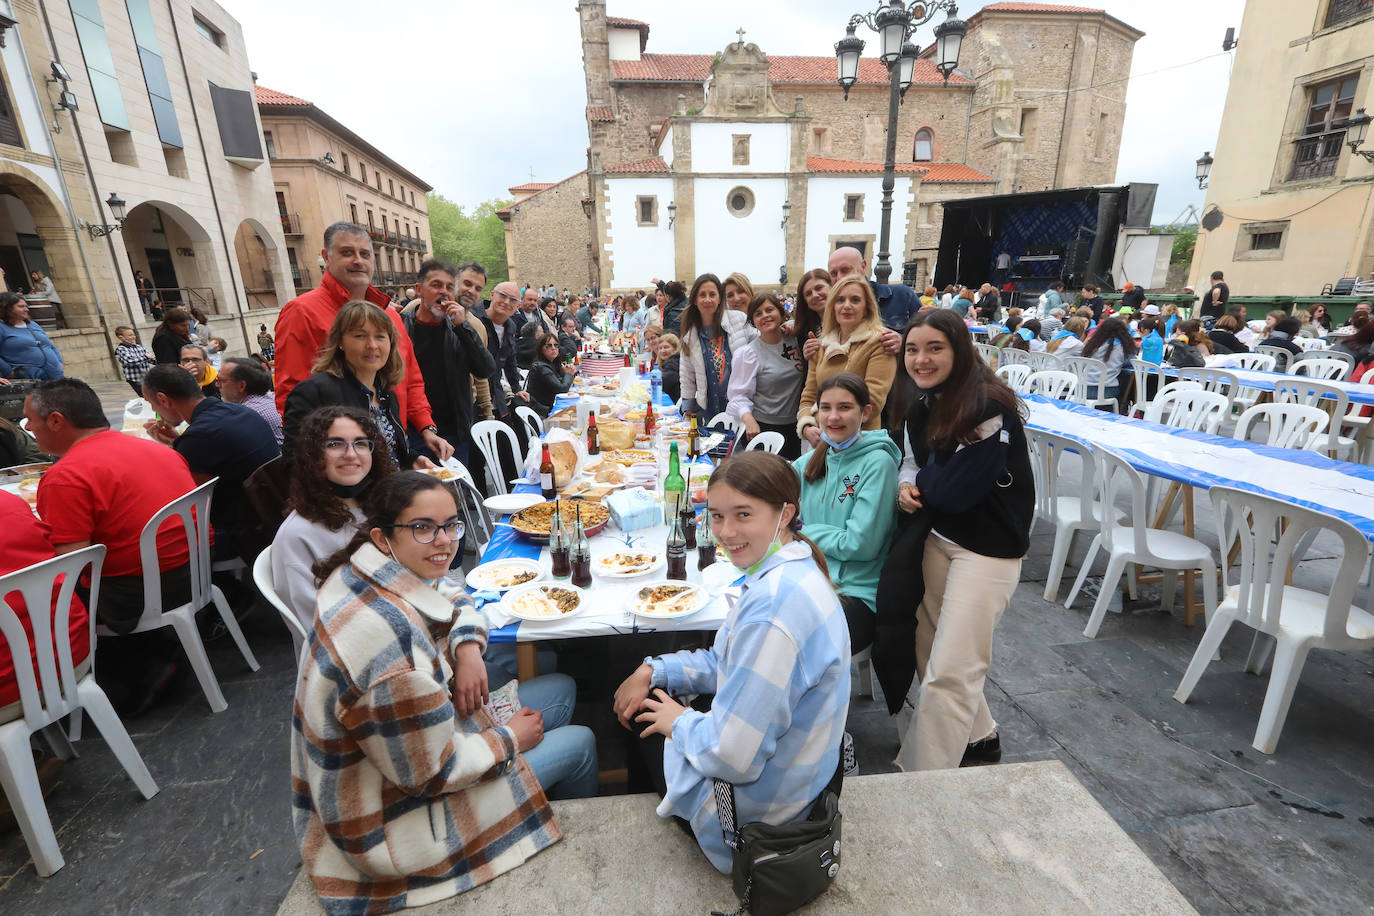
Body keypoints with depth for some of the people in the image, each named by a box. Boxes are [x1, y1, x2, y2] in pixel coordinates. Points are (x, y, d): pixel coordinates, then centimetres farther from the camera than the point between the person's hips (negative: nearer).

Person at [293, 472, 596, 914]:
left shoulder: (371, 573, -11)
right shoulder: (391, 637, -39)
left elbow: (455, 600, 8)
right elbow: (433, 775, -29)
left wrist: (468, 649, -14)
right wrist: (510, 738, -13)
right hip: (395, 806, -8)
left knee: (562, 689, 12)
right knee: (579, 744, 2)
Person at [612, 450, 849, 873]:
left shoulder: (773, 606, -36)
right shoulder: (793, 569, -5)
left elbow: (733, 756, -31)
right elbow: (730, 664, 7)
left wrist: (679, 722, -12)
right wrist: (652, 670, -1)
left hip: (755, 802, -8)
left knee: (649, 724, 18)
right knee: (641, 701, 23)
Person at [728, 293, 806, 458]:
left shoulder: (794, 341, 5)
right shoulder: (748, 353, -9)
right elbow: (739, 394, -14)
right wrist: (748, 418, -30)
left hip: (795, 426, 5)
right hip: (764, 427, -5)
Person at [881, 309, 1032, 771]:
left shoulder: (991, 409, -22)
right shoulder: (923, 405, 3)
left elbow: (954, 491, -25)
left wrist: (922, 481, -5)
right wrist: (907, 486, -8)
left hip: (987, 547, -8)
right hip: (937, 535, 8)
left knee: (947, 673, -5)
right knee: (929, 650, 20)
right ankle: (979, 736, 44)